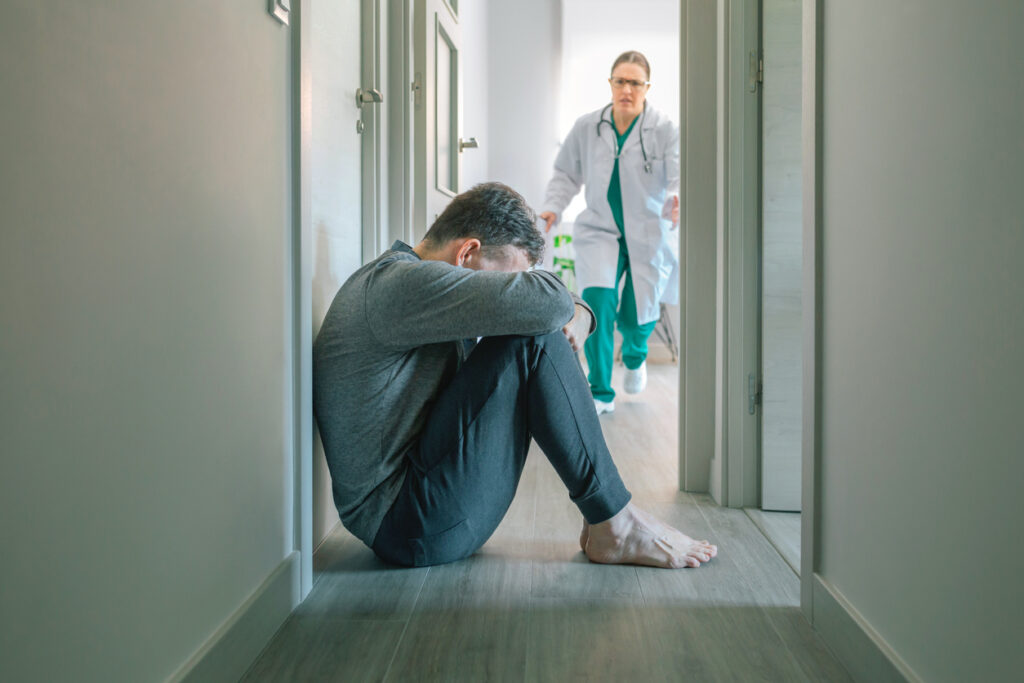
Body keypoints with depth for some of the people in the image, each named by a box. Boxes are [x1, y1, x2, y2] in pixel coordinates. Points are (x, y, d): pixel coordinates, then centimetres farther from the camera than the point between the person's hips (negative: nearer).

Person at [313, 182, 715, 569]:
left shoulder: (405, 284, 15)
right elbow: (547, 302, -31)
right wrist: (564, 307, -7)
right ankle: (613, 525, -9)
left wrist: (579, 315, -5)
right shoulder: (400, 284, -18)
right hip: (409, 526, -11)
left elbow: (564, 311, 19)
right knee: (533, 340, -19)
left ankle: (599, 510, 6)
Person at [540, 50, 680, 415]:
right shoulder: (586, 127, 0)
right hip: (599, 230, 1)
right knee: (598, 301, -20)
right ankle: (600, 393, -6)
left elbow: (678, 176, -22)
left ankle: (635, 358, 46)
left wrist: (678, 203, -44)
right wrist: (553, 207, -5)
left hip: (649, 235, -1)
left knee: (637, 317, 5)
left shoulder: (666, 131, -9)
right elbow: (567, 174, 12)